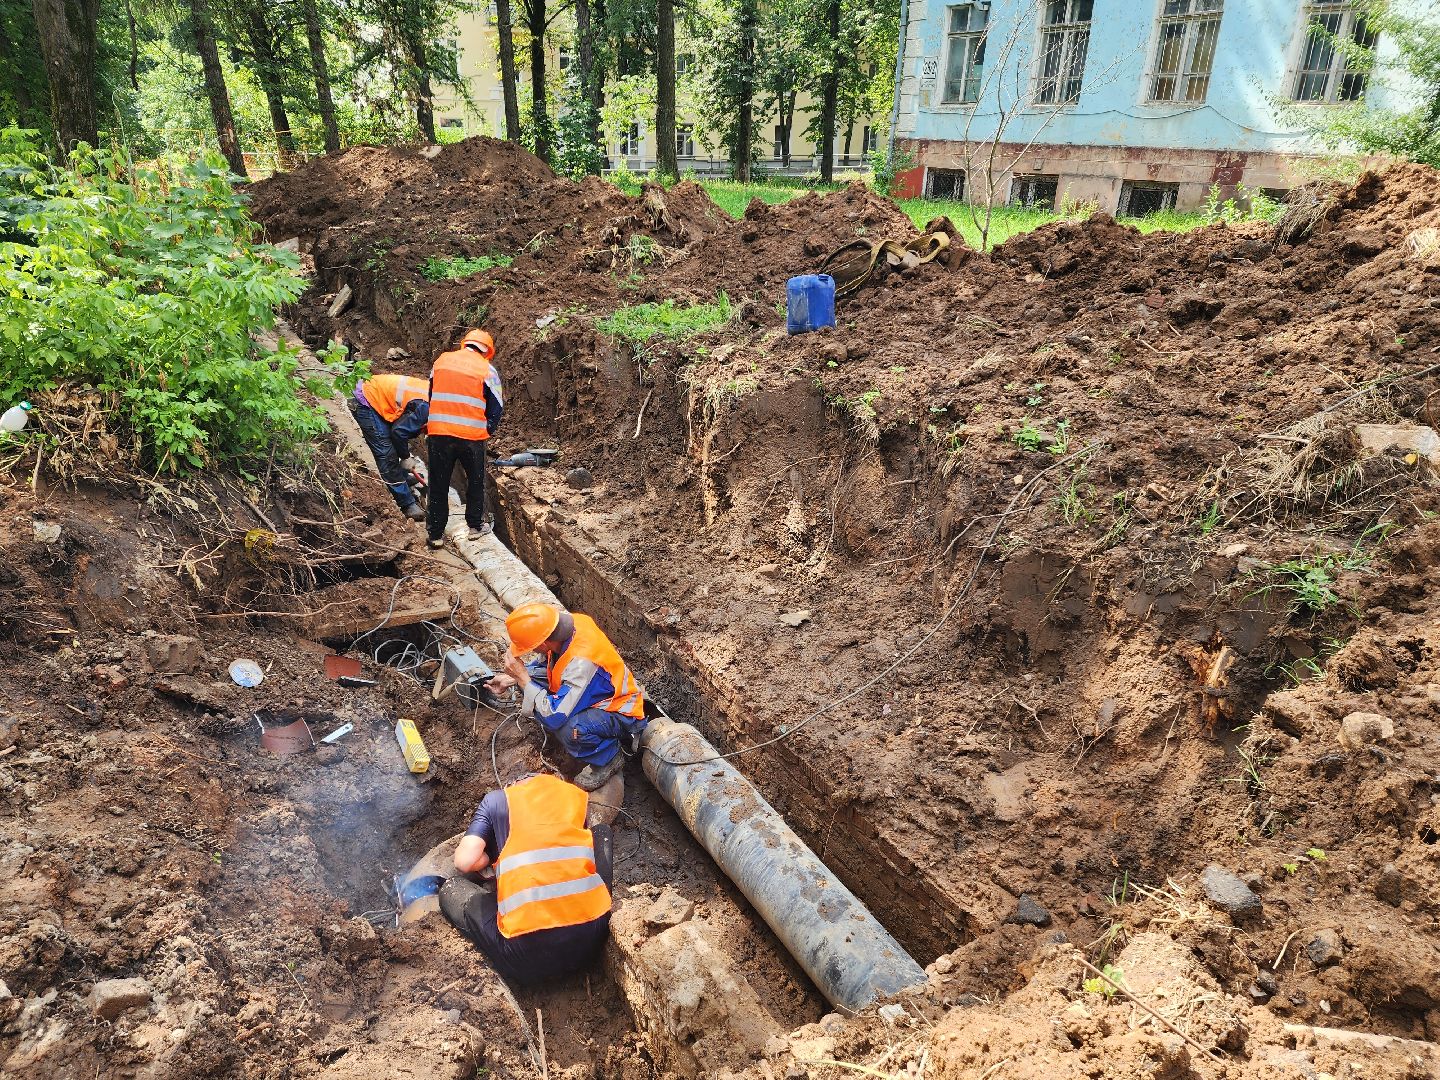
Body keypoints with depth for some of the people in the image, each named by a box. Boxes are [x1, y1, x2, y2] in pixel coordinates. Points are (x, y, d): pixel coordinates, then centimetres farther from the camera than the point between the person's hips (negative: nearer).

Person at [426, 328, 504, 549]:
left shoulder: (441, 360, 9)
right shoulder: (487, 369, 0)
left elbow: (430, 395, 16)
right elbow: (496, 406, 0)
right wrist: (489, 429, 16)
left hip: (439, 432, 2)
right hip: (472, 435, -2)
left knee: (439, 484, 11)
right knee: (476, 481, 19)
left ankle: (436, 533, 17)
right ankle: (475, 525, 28)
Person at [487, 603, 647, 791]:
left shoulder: (581, 663, -39)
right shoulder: (564, 625, -16)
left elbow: (555, 717, -36)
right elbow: (546, 666, 7)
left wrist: (523, 678, -29)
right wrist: (511, 679, -3)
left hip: (620, 714, -8)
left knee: (571, 730, -37)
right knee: (531, 679, -2)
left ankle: (609, 759, -7)